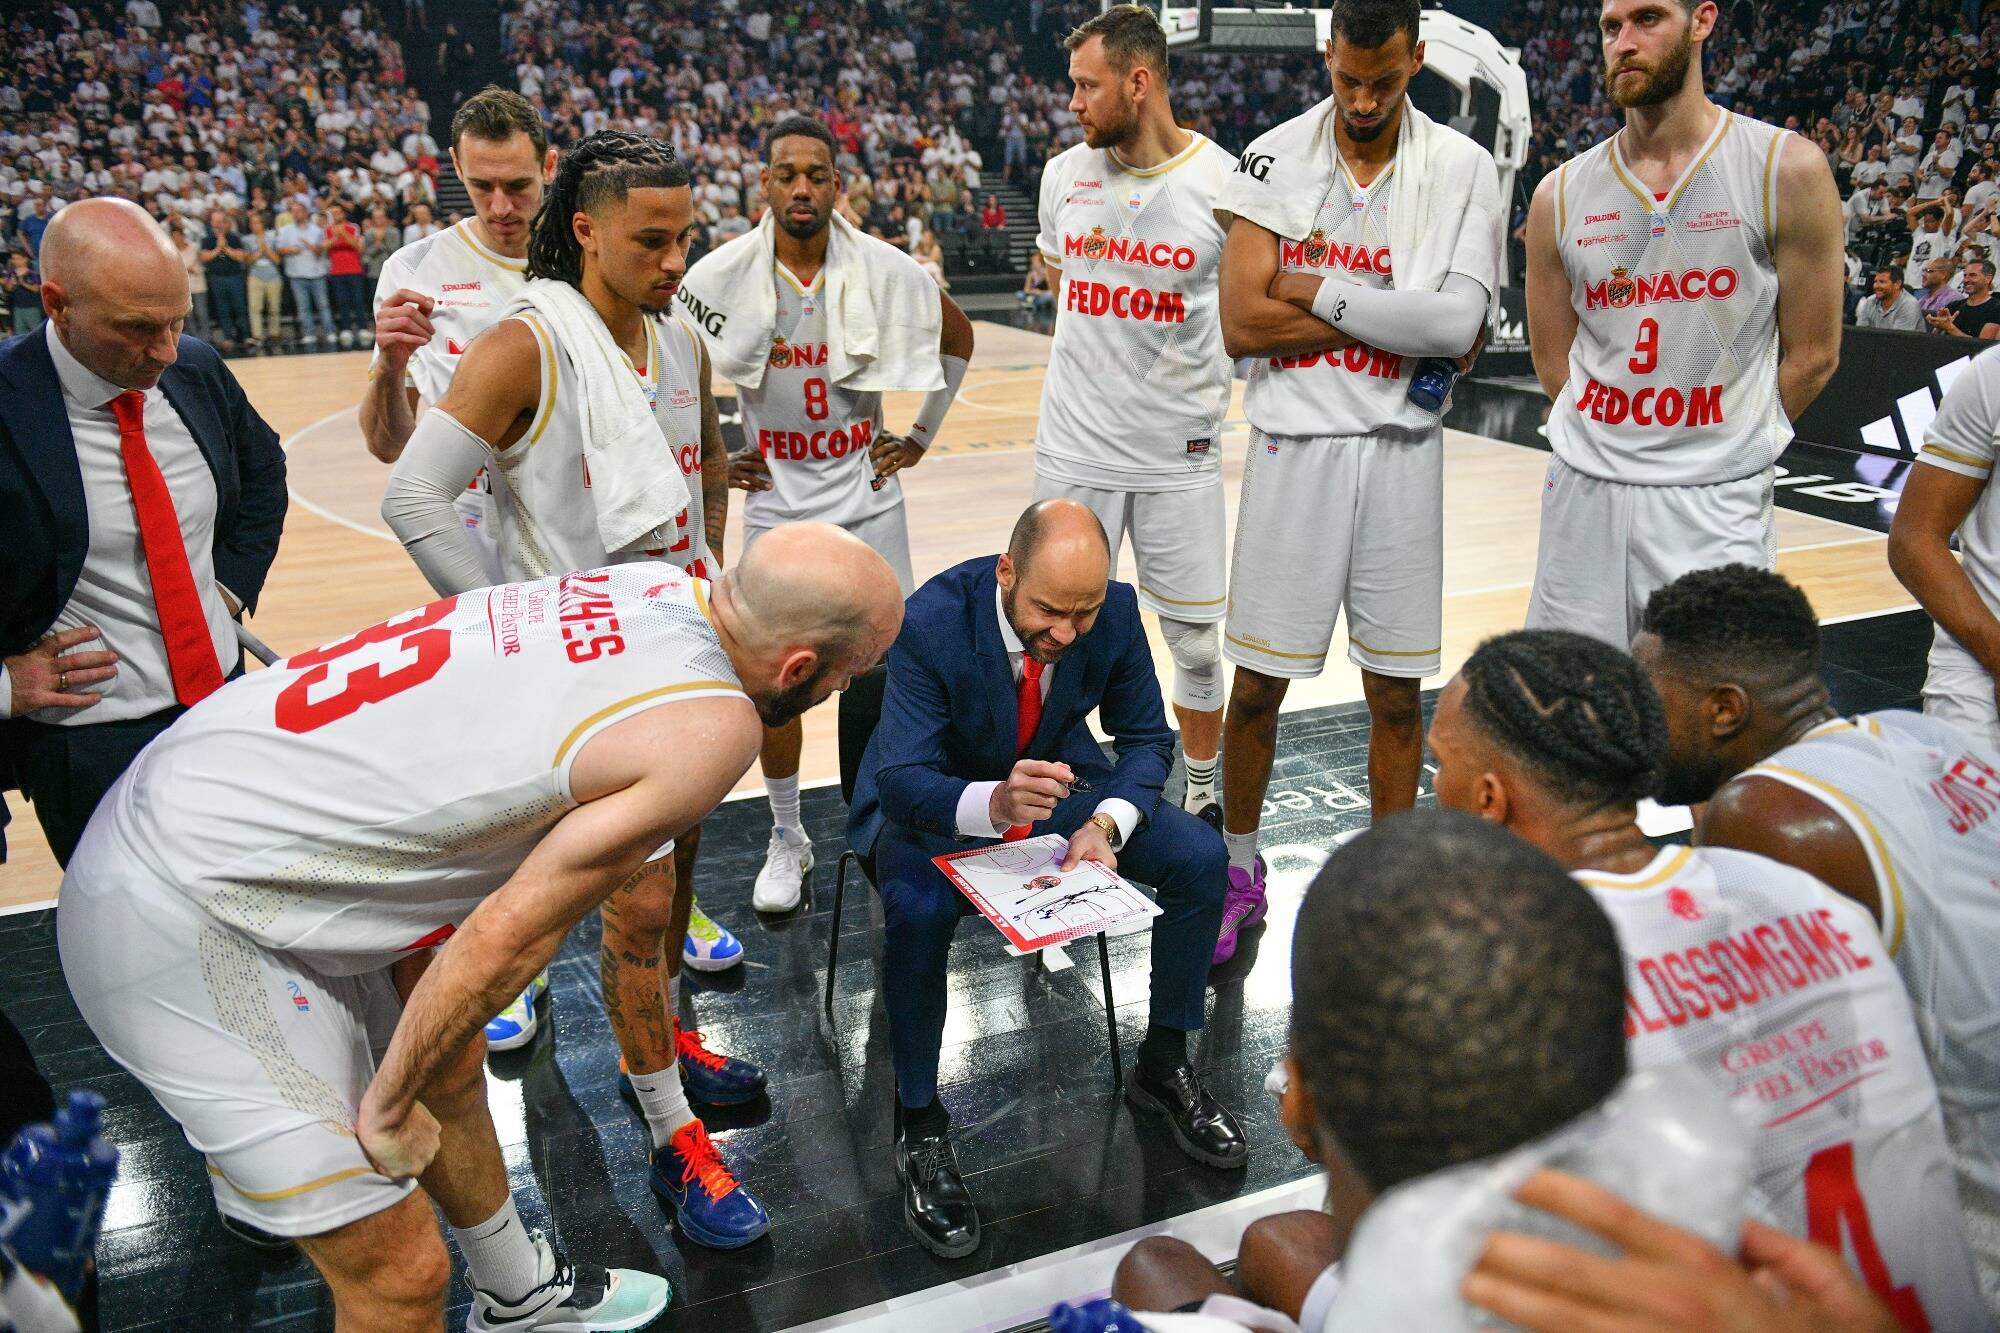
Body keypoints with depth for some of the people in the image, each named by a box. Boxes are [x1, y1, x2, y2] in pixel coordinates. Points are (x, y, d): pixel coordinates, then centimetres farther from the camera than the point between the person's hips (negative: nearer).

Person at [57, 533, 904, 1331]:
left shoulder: (664, 584, 0)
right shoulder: (713, 727, -22)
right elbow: (509, 936, -20)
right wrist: (387, 1108, -5)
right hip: (181, 927, -9)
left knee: (449, 1065, 27)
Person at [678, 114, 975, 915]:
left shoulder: (887, 270, -7)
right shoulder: (719, 277, -9)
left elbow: (958, 338, 11)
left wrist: (922, 436, 8)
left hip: (867, 495, 1)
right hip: (775, 501, 0)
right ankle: (786, 840, 21)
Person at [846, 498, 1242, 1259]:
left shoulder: (1115, 610, -17)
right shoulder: (930, 623, -30)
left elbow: (1146, 738, -5)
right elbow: (901, 780, -31)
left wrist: (1106, 824, -25)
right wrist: (993, 803, -53)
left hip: (1054, 779, 4)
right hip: (937, 798, -4)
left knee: (1200, 858, -14)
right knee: (917, 907, -36)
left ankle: (1163, 1068, 9)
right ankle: (920, 1130, -12)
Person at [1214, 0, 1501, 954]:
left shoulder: (1463, 169, 0)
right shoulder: (1275, 158, -1)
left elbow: (1459, 325, -13)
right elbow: (1240, 322, -11)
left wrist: (1325, 291, -13)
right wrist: (1396, 320, -11)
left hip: (1400, 451, 1)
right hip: (1294, 445, 0)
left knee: (1395, 692, 9)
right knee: (1258, 683, 6)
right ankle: (1239, 870, 26)